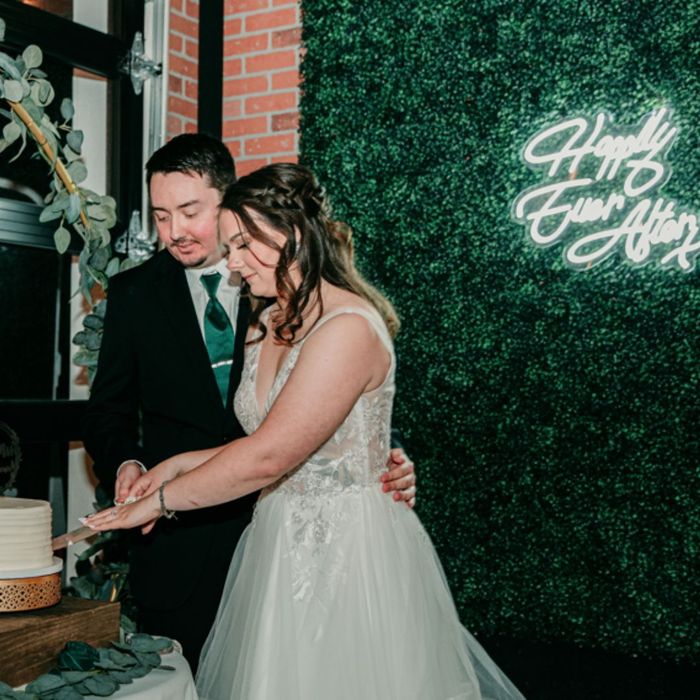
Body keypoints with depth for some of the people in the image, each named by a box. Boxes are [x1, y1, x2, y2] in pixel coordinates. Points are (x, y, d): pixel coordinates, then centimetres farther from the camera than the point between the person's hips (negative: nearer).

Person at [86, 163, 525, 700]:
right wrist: (180, 464, 0)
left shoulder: (349, 326, -21)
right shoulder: (267, 325, 8)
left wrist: (162, 500, -14)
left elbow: (268, 457, -24)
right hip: (280, 546, 8)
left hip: (349, 549, -8)